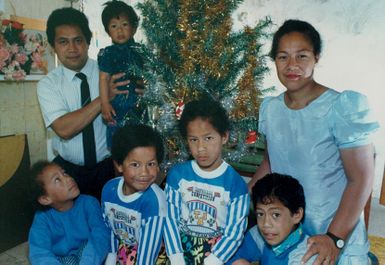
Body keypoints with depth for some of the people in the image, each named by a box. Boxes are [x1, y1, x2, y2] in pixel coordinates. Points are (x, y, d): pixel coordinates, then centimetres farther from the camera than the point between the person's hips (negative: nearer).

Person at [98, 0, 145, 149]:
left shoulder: (140, 51, 7)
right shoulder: (107, 53, 0)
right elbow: (104, 79, -6)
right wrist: (105, 104, -13)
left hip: (140, 103, 3)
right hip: (117, 105, -2)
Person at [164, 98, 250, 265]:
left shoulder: (235, 183, -9)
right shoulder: (177, 174, -4)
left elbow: (235, 231, -7)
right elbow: (170, 218, -3)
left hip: (216, 249, -1)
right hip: (181, 244, 2)